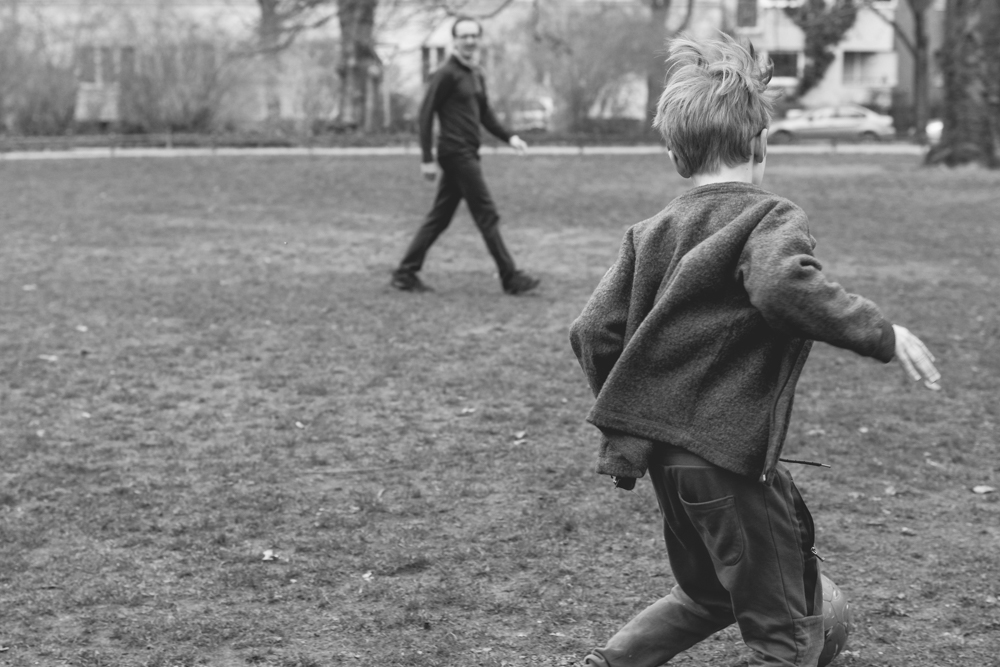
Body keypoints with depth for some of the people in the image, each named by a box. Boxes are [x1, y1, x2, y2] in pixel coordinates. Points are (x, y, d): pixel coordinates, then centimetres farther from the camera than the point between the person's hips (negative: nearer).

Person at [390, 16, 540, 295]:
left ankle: (405, 273, 15)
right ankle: (511, 278, -1)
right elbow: (426, 113, -13)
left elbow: (485, 114, 22)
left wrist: (509, 137, 7)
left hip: (468, 155, 9)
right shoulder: (446, 75, -11)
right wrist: (427, 159, -16)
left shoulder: (476, 75, 15)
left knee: (439, 217, 10)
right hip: (456, 154, -9)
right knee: (487, 217, -6)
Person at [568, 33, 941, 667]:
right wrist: (880, 332, -22)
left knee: (710, 594, 28)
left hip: (664, 452, 7)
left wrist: (633, 418, 19)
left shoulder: (652, 232, 10)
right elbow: (783, 283, -31)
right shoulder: (772, 217, -9)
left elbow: (594, 332, 6)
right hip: (730, 456, -7)